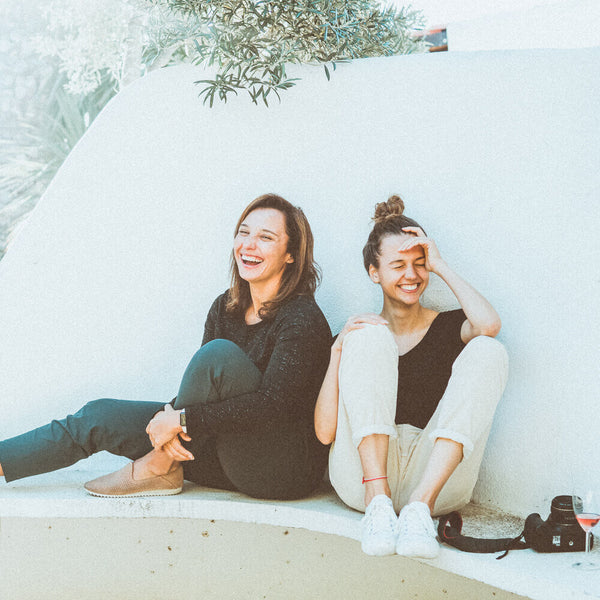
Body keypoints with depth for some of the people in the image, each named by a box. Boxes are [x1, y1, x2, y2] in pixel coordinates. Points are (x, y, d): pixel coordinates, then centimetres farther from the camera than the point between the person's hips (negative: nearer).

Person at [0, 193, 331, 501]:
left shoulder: (303, 320, -16)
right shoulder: (226, 308, 8)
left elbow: (272, 405, -26)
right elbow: (203, 389, 6)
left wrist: (182, 419, -23)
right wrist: (170, 414, -18)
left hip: (289, 470, -8)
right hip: (232, 462, 8)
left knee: (220, 353, -30)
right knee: (98, 417, 1)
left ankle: (159, 469, -14)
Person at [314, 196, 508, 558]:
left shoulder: (449, 328, 17)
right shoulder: (356, 333, 16)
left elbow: (488, 325, -11)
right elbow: (325, 432, 3)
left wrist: (440, 265, 2)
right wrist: (338, 350, -7)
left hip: (437, 473, 1)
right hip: (363, 471, 0)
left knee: (487, 351, -16)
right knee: (372, 338, -14)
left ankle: (421, 504, -32)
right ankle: (378, 502, -29)